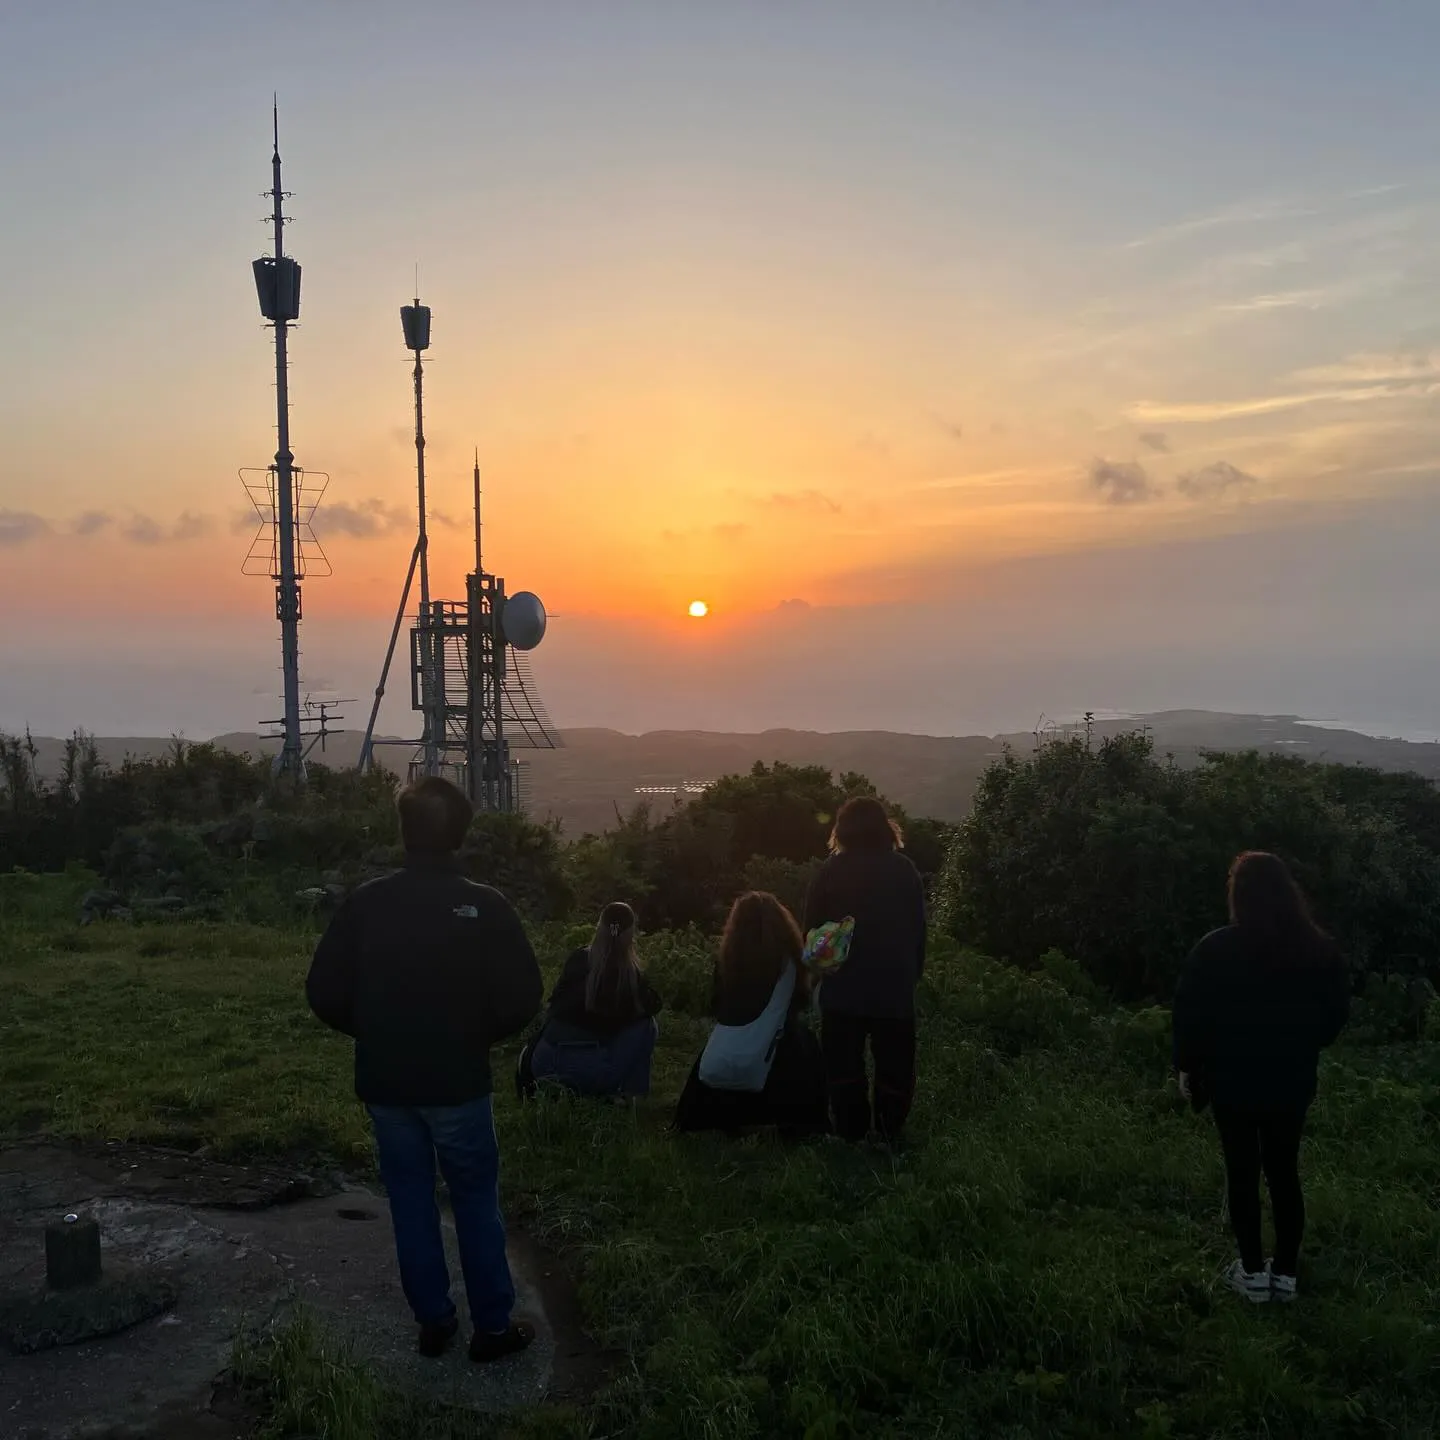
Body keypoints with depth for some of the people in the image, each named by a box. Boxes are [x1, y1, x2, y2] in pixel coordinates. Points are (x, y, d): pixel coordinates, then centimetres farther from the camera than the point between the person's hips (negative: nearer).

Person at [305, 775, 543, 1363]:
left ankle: (434, 1321, 23)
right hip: (458, 1081, -2)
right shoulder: (484, 906, -13)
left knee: (410, 1200, 15)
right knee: (476, 1200, 11)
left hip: (385, 1082, 2)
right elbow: (521, 997, -14)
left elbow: (324, 993, -4)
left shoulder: (366, 903, -7)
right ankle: (493, 1326, 17)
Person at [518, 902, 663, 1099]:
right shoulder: (631, 975, -1)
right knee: (646, 1025, 13)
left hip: (543, 1064, 4)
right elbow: (653, 1006, 19)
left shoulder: (578, 960, 8)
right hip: (593, 1072, -4)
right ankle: (631, 1096, 10)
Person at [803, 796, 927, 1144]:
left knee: (844, 1070, 11)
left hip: (843, 989, 0)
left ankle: (852, 1140, 13)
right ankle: (889, 1141, 11)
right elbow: (919, 931, 4)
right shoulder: (904, 870, 0)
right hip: (894, 989, 0)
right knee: (894, 1071, 10)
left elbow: (812, 930, 0)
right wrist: (913, 976, 13)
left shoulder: (831, 870, -4)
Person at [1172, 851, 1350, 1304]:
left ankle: (1253, 1273, 14)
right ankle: (1284, 1273, 18)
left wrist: (1188, 1067, 4)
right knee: (1284, 1171, 12)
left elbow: (1190, 1015, -9)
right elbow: (1336, 1013, 7)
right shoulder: (1319, 949, -4)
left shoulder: (1216, 949, -14)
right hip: (1291, 1081, 3)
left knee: (1243, 1173, 7)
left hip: (1232, 1080, -3)